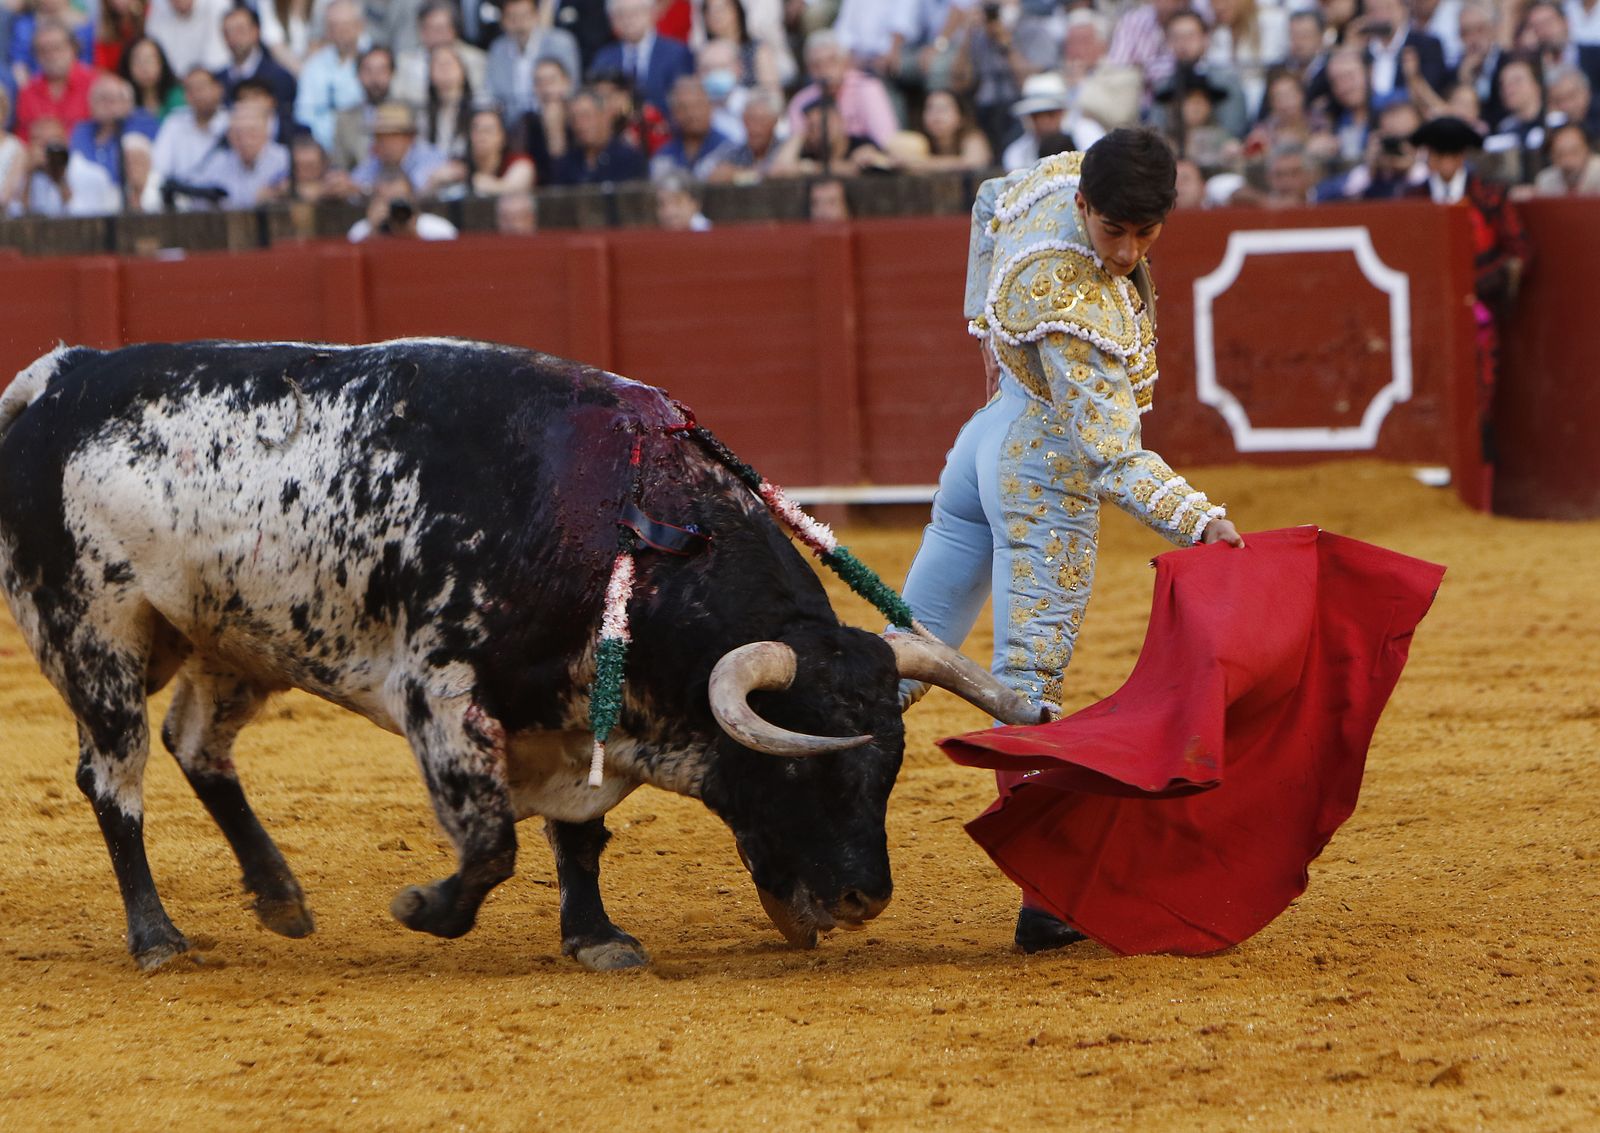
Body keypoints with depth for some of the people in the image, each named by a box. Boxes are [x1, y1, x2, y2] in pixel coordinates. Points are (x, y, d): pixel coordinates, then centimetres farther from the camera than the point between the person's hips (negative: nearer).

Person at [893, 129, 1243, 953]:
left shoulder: (1063, 176, -8)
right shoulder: (1074, 306, -33)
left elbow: (992, 205, 17)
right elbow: (1111, 455, -34)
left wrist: (988, 324, 25)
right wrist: (1197, 521, -43)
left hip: (993, 430, 9)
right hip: (1046, 476, -9)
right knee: (1028, 683, -8)